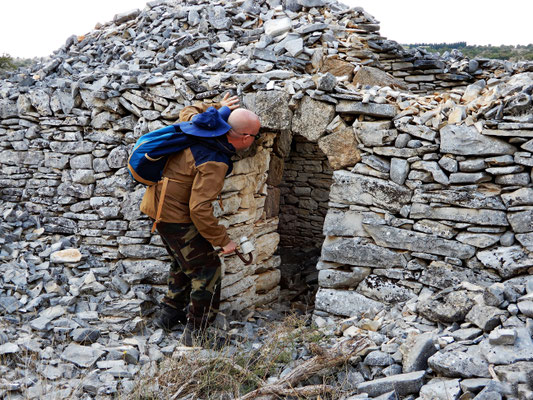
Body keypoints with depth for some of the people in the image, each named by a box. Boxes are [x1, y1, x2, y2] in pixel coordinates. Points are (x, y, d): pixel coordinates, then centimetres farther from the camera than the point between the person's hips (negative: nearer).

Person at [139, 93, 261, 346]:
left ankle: (168, 314, 43)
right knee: (206, 270, 1)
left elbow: (187, 112, 23)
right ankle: (195, 335, 10)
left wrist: (218, 108, 24)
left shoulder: (196, 126, -4)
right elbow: (200, 209, -30)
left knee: (184, 261, 27)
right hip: (175, 216, -10)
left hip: (158, 204, 10)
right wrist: (222, 240, -20)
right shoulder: (214, 162, -28)